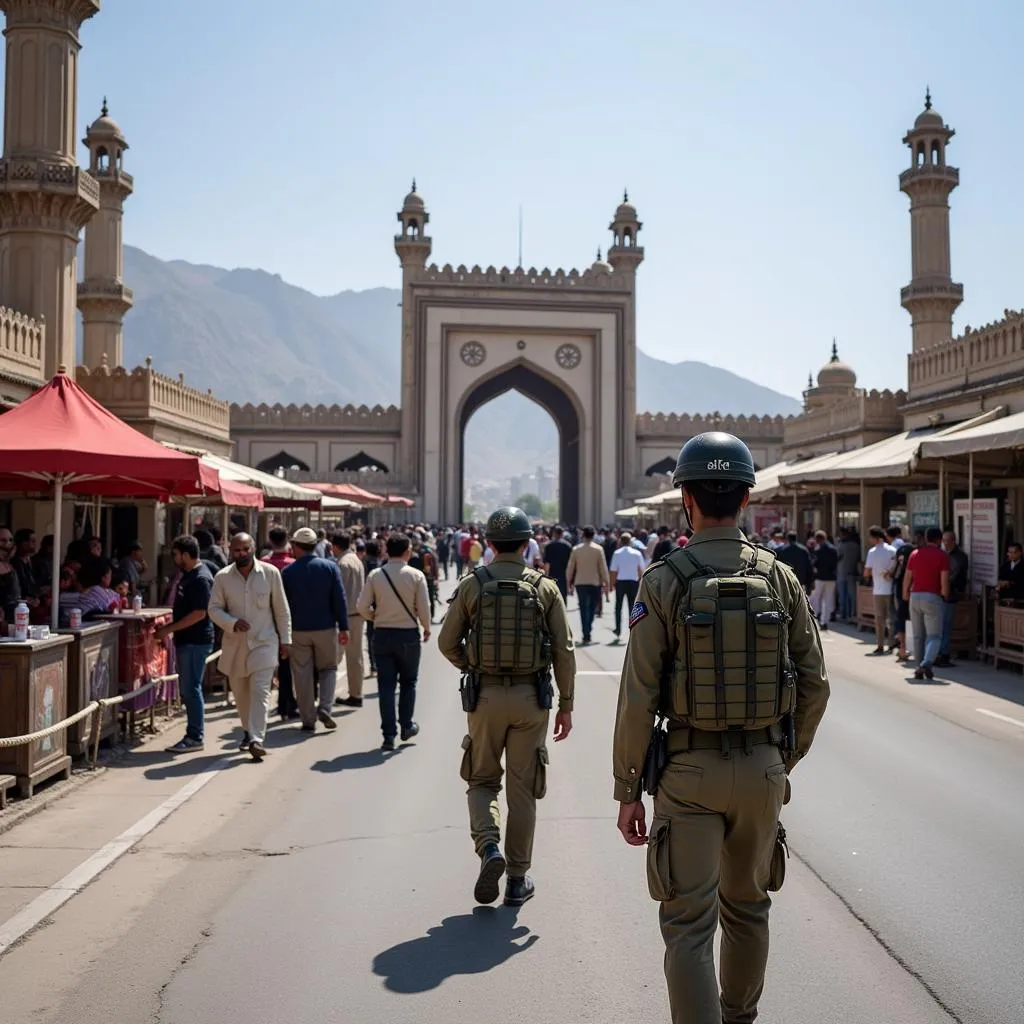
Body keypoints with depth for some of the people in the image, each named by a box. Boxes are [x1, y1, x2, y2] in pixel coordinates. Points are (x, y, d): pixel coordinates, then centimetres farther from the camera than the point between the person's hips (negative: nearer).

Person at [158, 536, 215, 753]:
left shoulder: (200, 578, -16)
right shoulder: (188, 575, 15)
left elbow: (199, 613, -22)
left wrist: (169, 629, -19)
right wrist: (167, 627, 13)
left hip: (196, 641, -10)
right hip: (186, 640, 10)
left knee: (191, 689, -6)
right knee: (188, 689, 13)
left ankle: (195, 738, -1)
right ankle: (193, 734, 19)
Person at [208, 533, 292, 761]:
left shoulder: (270, 573, -5)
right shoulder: (222, 577, -2)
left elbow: (281, 609, 2)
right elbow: (214, 609, 0)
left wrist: (285, 639, 3)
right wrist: (232, 623, -19)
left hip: (264, 641, -3)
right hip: (235, 643, 3)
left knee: (260, 691, -13)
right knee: (240, 692, 14)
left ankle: (256, 740, -16)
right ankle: (248, 731, 35)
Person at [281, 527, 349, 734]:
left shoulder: (288, 572, -3)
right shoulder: (330, 567, -3)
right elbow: (339, 599, -5)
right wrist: (344, 627, -1)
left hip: (298, 630, 0)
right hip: (326, 628, 0)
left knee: (303, 676, 7)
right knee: (328, 668, 15)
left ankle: (308, 720, 9)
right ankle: (325, 707, -4)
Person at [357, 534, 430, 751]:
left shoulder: (375, 575, -4)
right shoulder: (416, 576, -8)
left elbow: (362, 607, -4)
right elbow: (424, 607, -8)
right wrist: (427, 628, 10)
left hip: (382, 634, 1)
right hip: (408, 634, -1)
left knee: (386, 685, 6)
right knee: (408, 681, 18)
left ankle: (389, 734, 6)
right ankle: (406, 725, 24)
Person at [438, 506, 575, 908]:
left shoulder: (472, 584, -3)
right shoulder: (545, 587, -2)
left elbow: (447, 642, 1)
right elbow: (564, 650, -3)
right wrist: (566, 704, 5)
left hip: (485, 696, 0)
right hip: (531, 697, 0)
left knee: (482, 780, 18)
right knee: (523, 789, 11)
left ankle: (489, 848, -6)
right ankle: (518, 880, 18)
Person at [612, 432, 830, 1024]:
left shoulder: (664, 580, -12)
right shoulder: (780, 577, -2)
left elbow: (638, 697, -13)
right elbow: (815, 685, 2)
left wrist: (628, 790, -4)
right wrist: (789, 759, 17)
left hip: (689, 769, -4)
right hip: (763, 766, 4)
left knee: (689, 923, 4)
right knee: (748, 907, 23)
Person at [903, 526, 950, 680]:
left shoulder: (915, 554, 8)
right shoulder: (942, 556, -4)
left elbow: (907, 577, 11)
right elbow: (944, 580, -10)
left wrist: (905, 595, 25)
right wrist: (944, 595, 7)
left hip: (915, 596, 4)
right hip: (932, 598, -4)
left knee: (918, 635, 13)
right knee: (934, 636, -1)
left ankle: (920, 668, 14)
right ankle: (926, 663, -23)